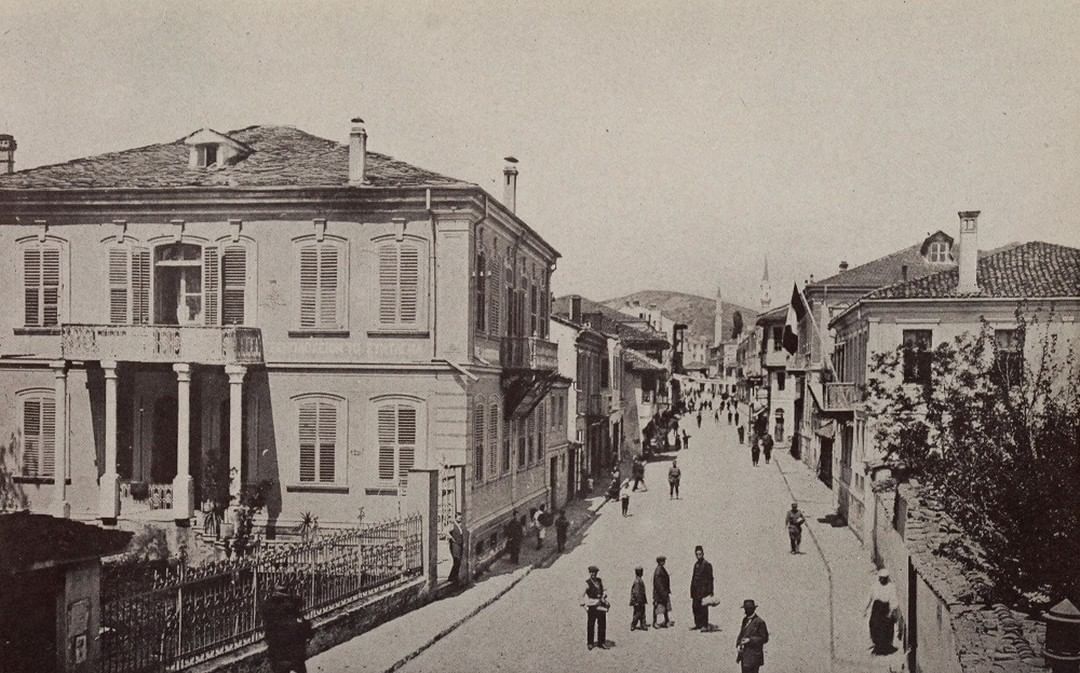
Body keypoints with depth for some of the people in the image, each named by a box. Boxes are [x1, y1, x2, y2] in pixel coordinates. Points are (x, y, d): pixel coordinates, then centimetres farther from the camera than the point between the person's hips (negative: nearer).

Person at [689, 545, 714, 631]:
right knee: (695, 607, 7)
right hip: (696, 590, 7)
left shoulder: (707, 565, -6)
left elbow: (710, 579, -9)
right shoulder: (696, 564, 15)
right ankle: (697, 624, 15)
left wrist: (710, 592, -13)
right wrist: (691, 590, 15)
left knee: (703, 607, -5)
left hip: (703, 589, -7)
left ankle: (705, 625, -1)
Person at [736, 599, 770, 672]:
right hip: (744, 654, 7)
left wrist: (750, 640, -18)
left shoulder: (759, 622, -10)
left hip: (754, 655, -7)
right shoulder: (745, 620, 14)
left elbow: (764, 638, -9)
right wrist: (738, 645, 3)